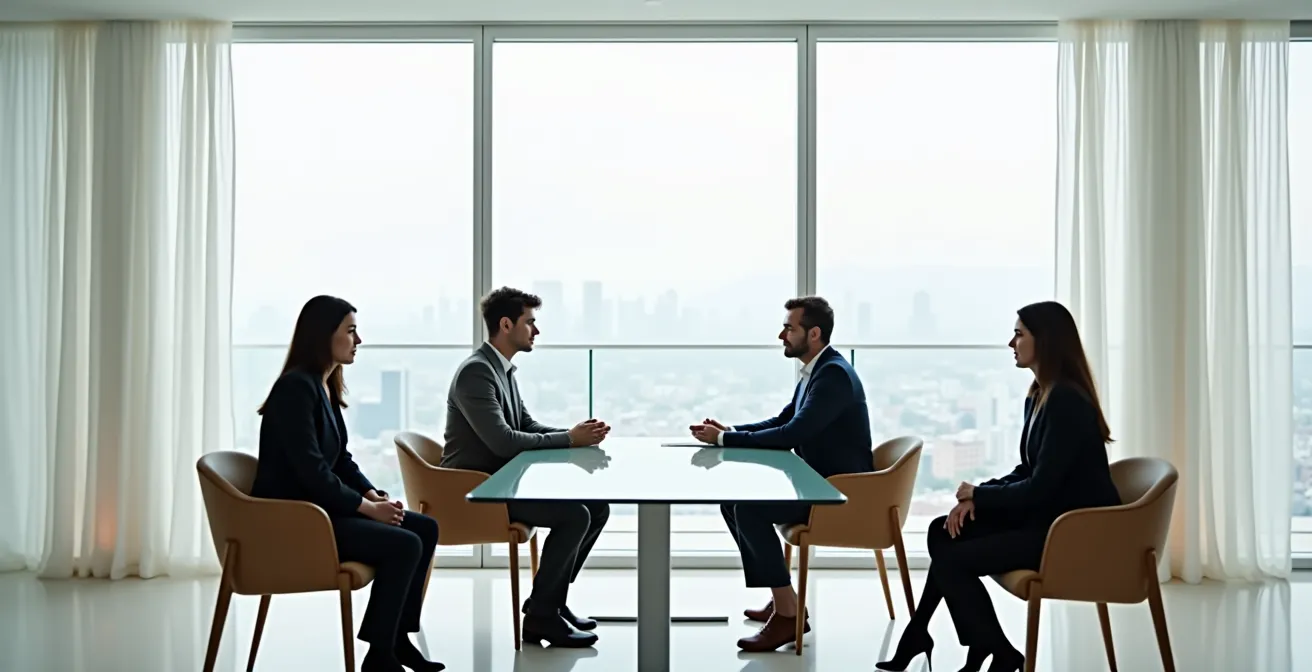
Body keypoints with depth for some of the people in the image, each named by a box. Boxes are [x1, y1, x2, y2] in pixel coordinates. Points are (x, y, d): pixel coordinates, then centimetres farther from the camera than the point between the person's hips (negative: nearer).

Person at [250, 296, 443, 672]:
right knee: (404, 545, -21)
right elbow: (311, 471, -23)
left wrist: (373, 494, -1)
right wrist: (367, 506, -18)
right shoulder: (296, 387, -18)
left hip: (321, 507, 10)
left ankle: (397, 636, 9)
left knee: (425, 529, 1)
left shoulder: (326, 386, 11)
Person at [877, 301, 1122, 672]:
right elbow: (1027, 473, 14)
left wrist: (977, 493, -9)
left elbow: (1039, 488, -23)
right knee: (943, 532, 3)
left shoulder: (1067, 402, -21)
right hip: (1048, 516, 10)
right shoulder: (1038, 396, 10)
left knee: (950, 560, -14)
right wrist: (975, 497, -2)